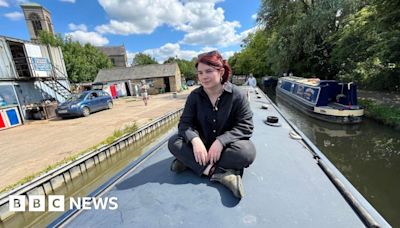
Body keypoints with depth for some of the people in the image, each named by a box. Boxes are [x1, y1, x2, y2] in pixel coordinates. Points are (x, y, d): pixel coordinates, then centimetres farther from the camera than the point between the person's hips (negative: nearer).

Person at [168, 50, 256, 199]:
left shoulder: (236, 95, -13)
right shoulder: (194, 96, -6)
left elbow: (245, 126, -16)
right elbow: (185, 123, -9)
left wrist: (221, 141, -29)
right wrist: (195, 139, -30)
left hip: (226, 146, -2)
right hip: (201, 145, 3)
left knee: (247, 151, -32)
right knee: (174, 142, -20)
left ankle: (189, 161, -24)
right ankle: (218, 173, -28)